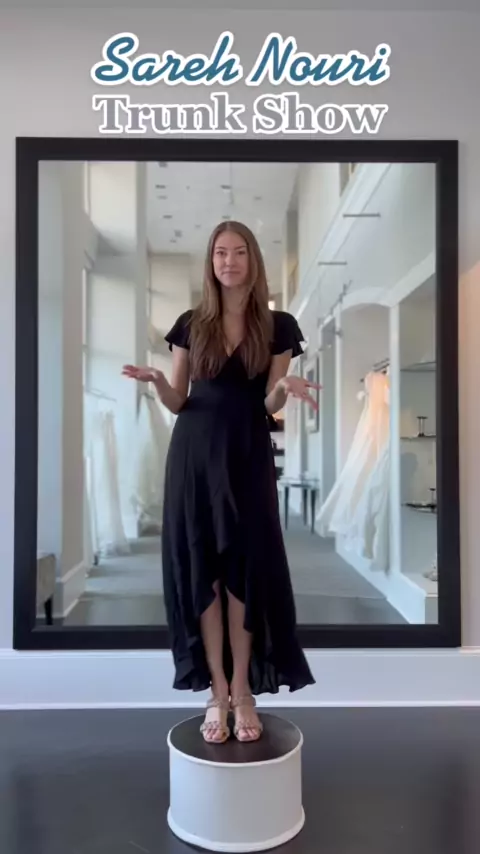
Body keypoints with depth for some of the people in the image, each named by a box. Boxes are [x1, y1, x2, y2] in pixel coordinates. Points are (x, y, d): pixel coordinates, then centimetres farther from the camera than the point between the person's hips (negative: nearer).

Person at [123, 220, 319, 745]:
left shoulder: (277, 327, 3)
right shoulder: (191, 324, 7)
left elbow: (270, 405, 2)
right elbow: (178, 403, 7)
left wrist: (286, 387, -20)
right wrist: (155, 381, -14)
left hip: (248, 456, -1)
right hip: (193, 454, 1)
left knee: (247, 566, 0)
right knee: (201, 568, 1)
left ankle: (243, 689, 13)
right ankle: (217, 691, 12)